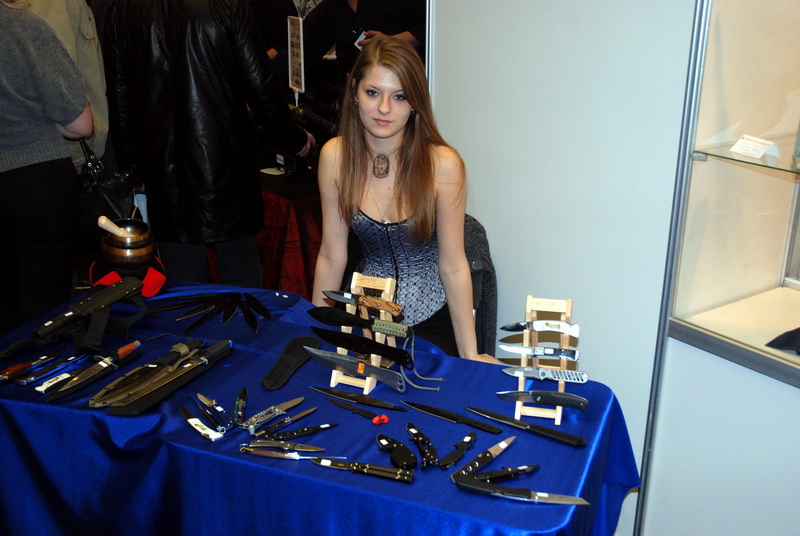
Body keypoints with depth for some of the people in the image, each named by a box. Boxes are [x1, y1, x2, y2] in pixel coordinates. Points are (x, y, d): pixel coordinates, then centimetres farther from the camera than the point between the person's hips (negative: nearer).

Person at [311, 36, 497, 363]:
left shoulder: (443, 164, -18)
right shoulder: (335, 156, -8)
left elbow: (453, 266, -13)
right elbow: (332, 257, -1)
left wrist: (469, 355, -12)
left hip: (431, 320, -2)